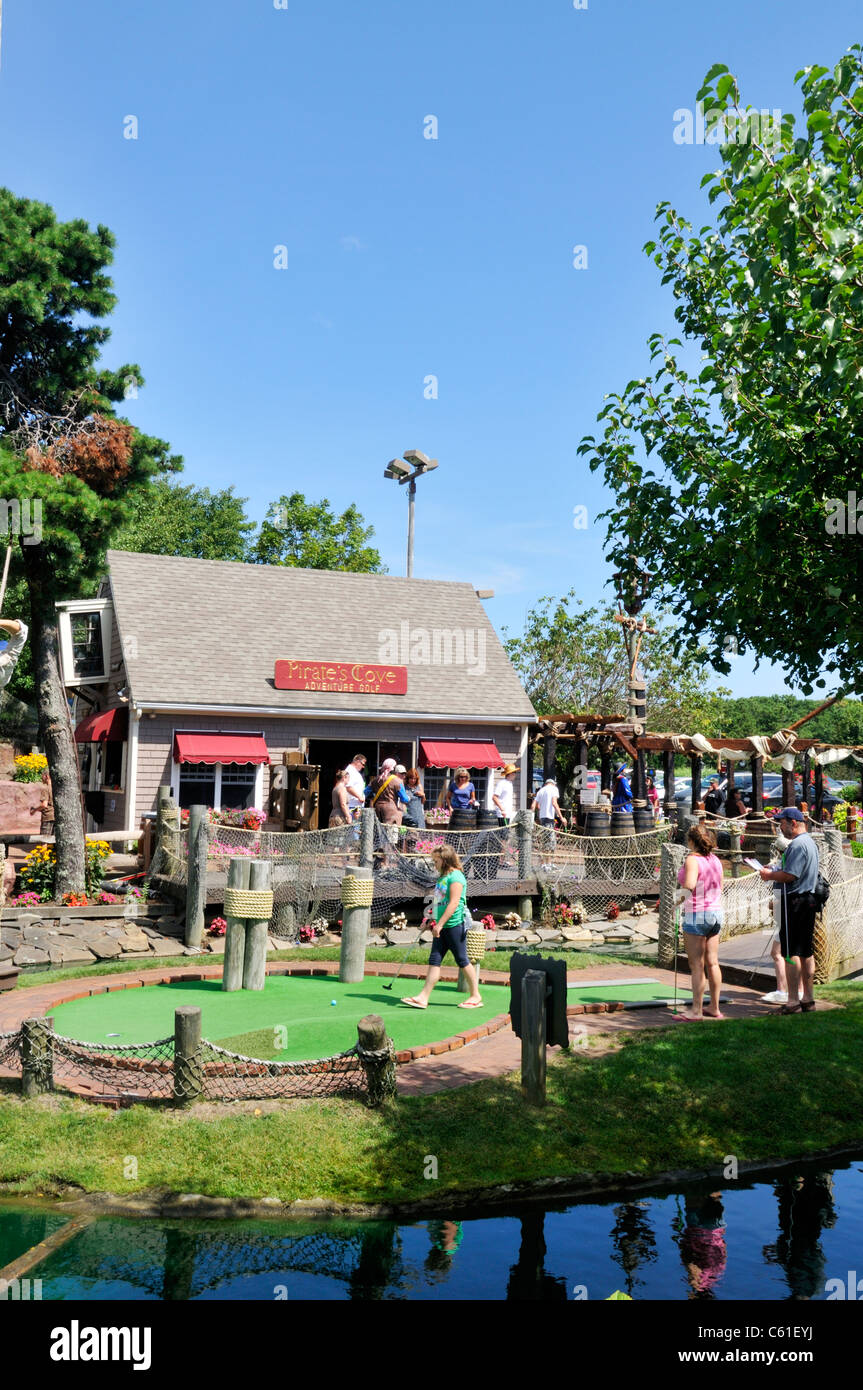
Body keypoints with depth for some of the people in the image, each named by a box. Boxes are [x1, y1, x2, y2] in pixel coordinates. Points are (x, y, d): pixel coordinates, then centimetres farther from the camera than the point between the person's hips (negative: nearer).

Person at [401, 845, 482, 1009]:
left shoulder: (455, 876, -13)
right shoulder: (443, 877, 16)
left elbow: (454, 903, -20)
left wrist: (439, 924, -21)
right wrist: (434, 923, 20)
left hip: (455, 925, -9)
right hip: (442, 927, 9)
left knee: (462, 960, 0)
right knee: (434, 960, 3)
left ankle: (476, 996, 13)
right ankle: (423, 998, 1)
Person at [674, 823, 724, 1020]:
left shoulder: (692, 860, -14)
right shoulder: (716, 860, 9)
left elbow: (689, 884, -29)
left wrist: (682, 880, -7)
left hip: (697, 914, -8)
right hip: (716, 912, 8)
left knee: (696, 965, -3)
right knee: (712, 963, 12)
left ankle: (696, 1010, -1)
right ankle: (714, 1007, 18)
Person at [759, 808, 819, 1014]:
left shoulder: (798, 844, -16)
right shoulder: (810, 842, 17)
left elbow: (789, 876, -22)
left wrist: (769, 875, -6)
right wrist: (775, 870, 14)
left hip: (795, 901, -10)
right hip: (809, 899, 10)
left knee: (790, 952, -6)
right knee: (806, 951, 13)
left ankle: (793, 1002, -5)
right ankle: (808, 999, 19)